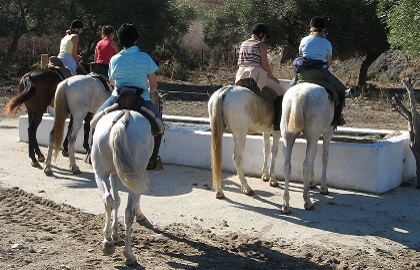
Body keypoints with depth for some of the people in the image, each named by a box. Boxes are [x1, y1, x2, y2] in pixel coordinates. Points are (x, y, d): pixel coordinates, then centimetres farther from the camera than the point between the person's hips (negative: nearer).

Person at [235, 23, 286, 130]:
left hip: (241, 76, 7)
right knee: (280, 92, 4)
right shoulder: (261, 45, -4)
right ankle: (277, 123, -5)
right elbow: (265, 65, -9)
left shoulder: (243, 44, 16)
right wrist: (272, 77, 5)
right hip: (256, 75, -7)